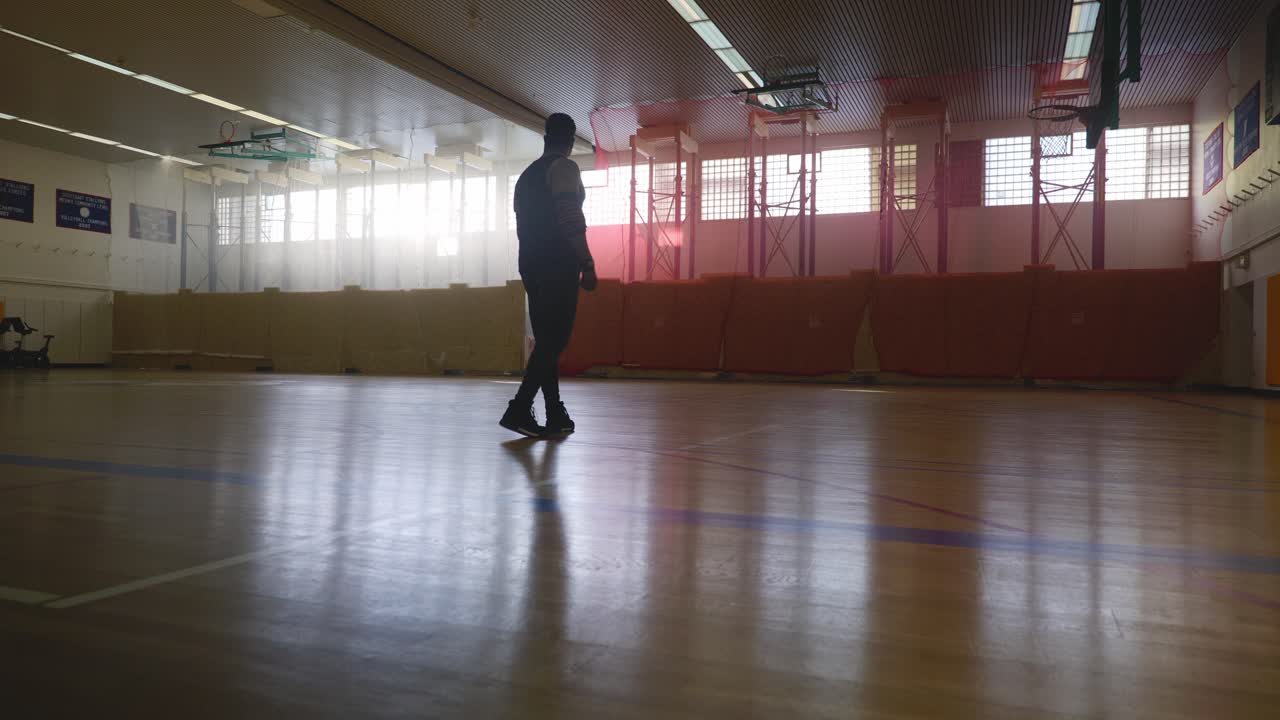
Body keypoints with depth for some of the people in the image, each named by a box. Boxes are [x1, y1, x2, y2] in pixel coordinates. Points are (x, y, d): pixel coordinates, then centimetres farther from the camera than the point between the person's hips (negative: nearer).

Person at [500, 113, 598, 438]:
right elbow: (571, 220, -18)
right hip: (558, 265, -9)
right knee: (554, 339, -10)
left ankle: (556, 414, 12)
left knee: (546, 339, 9)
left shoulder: (527, 174, 20)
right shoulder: (564, 167, -6)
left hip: (531, 264, 9)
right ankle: (519, 410, -18)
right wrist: (588, 265, -17)